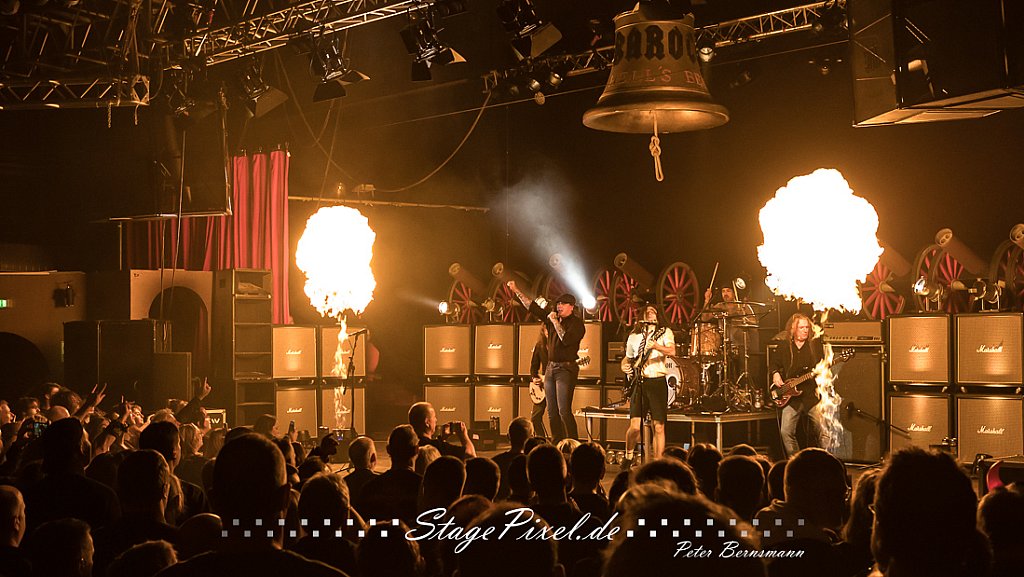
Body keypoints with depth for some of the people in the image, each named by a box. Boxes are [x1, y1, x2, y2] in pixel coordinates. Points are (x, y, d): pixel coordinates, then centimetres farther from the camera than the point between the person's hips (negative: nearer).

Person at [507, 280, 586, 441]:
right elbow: (532, 307, 18)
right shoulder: (552, 318, 14)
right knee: (552, 412, 7)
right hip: (551, 368, 8)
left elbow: (566, 340, -23)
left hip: (566, 369, -8)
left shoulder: (577, 323, -7)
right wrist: (516, 291, 14)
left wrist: (555, 322, -15)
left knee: (564, 411, -15)